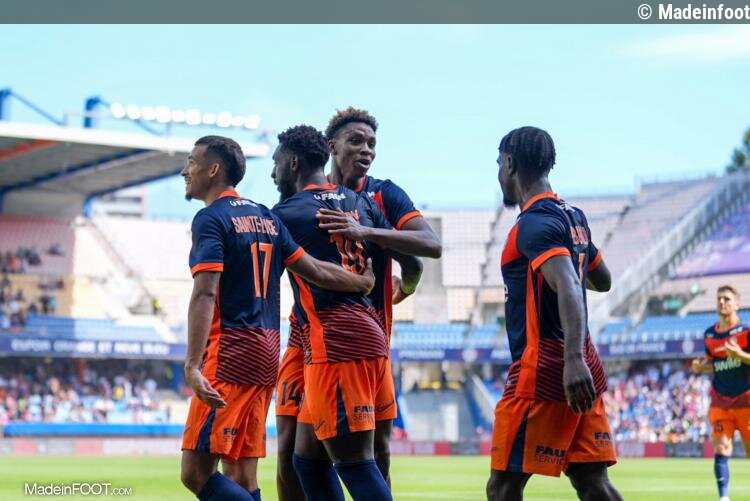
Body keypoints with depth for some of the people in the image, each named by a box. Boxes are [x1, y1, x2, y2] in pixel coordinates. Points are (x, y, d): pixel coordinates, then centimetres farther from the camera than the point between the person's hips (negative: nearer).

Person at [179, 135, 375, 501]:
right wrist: (365, 283, 31)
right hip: (267, 351, 9)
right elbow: (315, 271, 15)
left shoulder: (210, 219, -7)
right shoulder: (265, 217, 15)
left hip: (231, 352, -8)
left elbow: (205, 294, -18)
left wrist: (192, 365, -26)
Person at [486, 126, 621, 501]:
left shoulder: (535, 222, -12)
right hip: (580, 369, 9)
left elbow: (568, 287, -27)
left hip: (542, 370, -9)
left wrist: (573, 358, -40)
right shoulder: (573, 217, 14)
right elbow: (602, 281, 28)